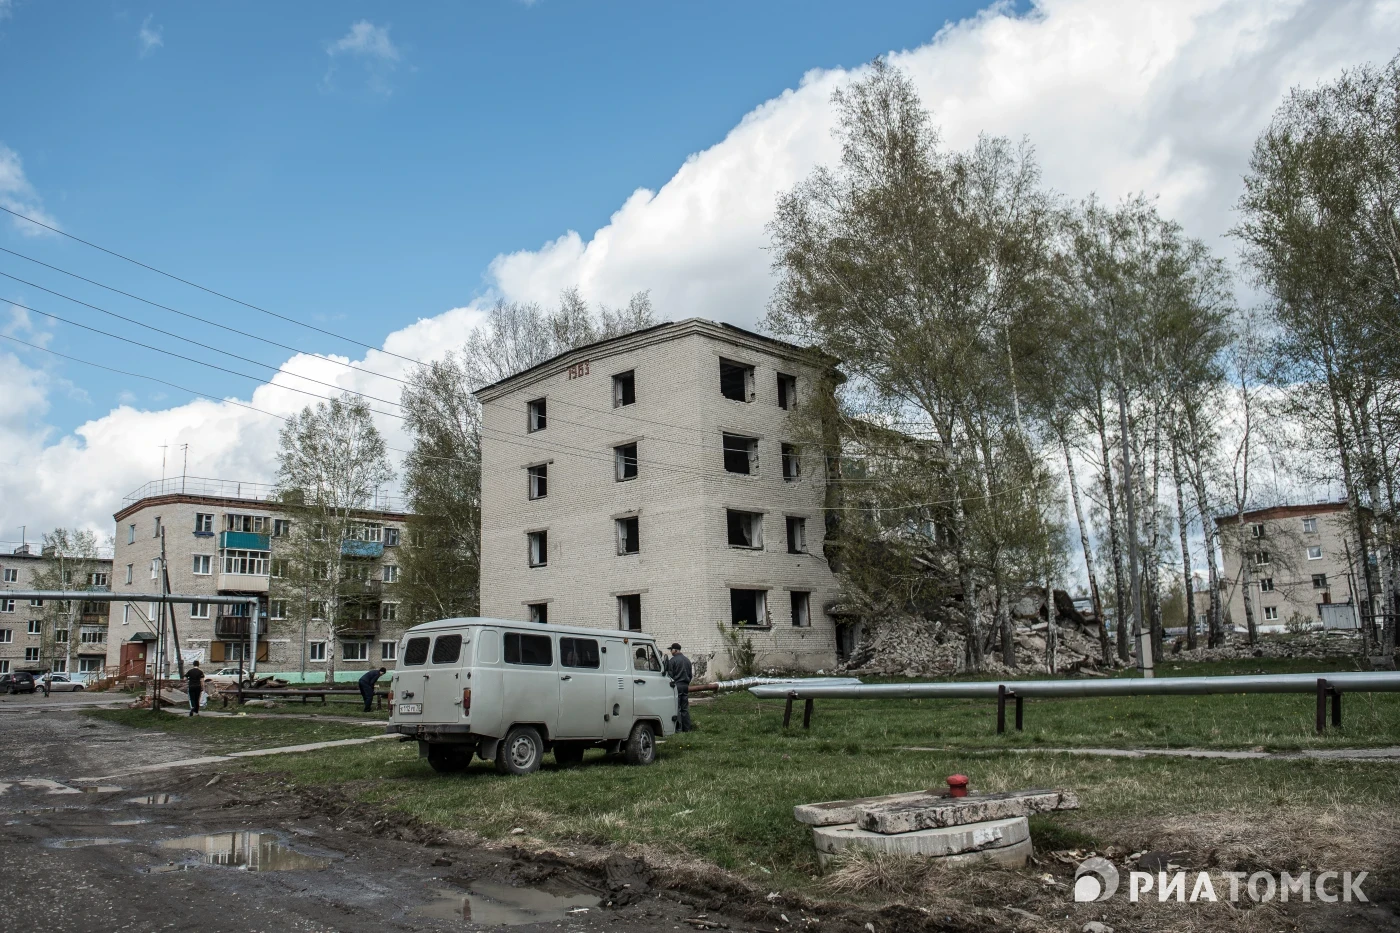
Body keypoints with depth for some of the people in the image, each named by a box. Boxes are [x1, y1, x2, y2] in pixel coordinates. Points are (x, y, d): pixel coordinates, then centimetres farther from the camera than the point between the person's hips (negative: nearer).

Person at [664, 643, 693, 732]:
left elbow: (670, 674, -10)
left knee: (677, 708, -3)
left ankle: (678, 728, -5)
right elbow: (690, 674, 18)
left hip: (676, 685, -6)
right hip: (685, 686, 6)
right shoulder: (687, 660, 12)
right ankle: (686, 728, 11)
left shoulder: (672, 660, -10)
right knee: (685, 708, 10)